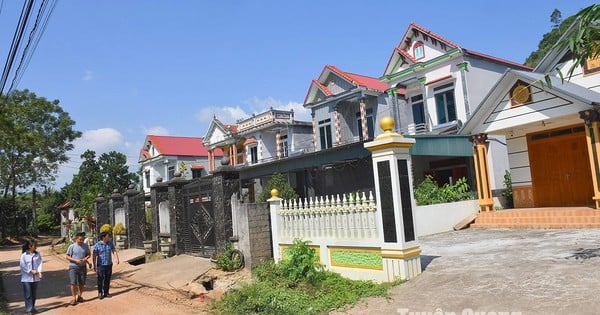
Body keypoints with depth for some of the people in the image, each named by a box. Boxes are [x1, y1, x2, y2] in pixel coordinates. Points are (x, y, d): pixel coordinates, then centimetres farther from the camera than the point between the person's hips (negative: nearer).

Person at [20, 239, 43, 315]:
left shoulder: (38, 254, 2)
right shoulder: (24, 255, -8)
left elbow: (40, 263, -1)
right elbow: (23, 266, -9)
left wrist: (39, 271, -16)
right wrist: (31, 271, -18)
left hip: (35, 277, 4)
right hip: (26, 278, -4)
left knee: (34, 294, 14)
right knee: (28, 294, -1)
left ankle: (32, 307, 28)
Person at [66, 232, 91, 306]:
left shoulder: (86, 246, 3)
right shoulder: (72, 246, -6)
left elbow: (89, 254, 13)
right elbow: (67, 257, -3)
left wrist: (86, 258, -9)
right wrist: (76, 260, -17)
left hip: (82, 267, 3)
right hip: (73, 267, -3)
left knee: (82, 283, 9)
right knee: (73, 283, -9)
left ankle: (79, 296, 28)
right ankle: (74, 298, 1)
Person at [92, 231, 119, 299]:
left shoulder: (110, 243, 4)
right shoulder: (97, 245, -8)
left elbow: (114, 251, 0)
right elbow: (94, 256, -6)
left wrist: (117, 259, -17)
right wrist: (94, 266, -8)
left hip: (109, 265, 4)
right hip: (101, 265, -4)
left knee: (107, 280, 9)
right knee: (100, 280, 2)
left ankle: (106, 292, 19)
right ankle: (100, 293, 15)